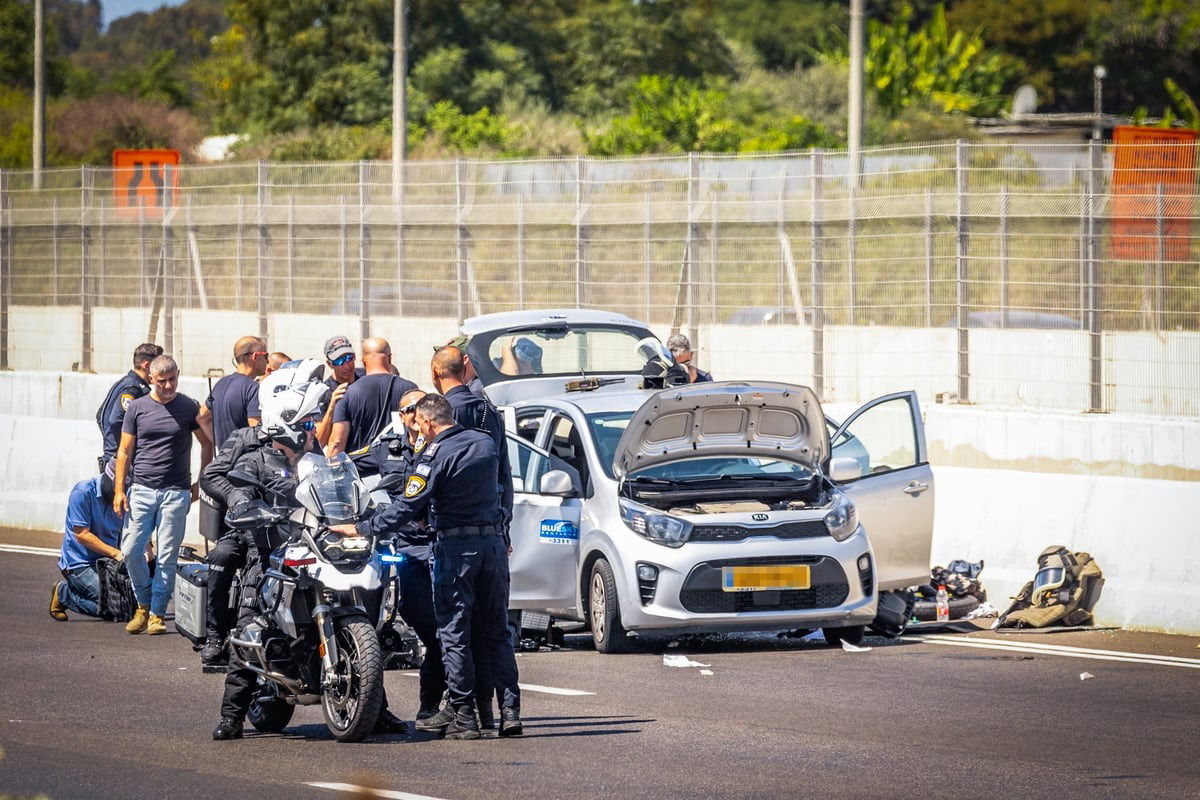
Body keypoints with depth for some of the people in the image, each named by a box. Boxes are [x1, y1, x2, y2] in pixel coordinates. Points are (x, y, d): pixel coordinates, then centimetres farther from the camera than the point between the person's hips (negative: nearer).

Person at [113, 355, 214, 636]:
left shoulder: (189, 408, 5)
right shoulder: (138, 408, 7)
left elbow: (208, 444, 14)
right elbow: (125, 451, 8)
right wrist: (119, 489, 1)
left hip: (176, 493, -1)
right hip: (141, 490, 1)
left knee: (167, 556, -2)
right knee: (131, 551, -6)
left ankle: (157, 613, 5)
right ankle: (144, 604, 13)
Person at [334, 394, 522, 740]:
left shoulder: (436, 455, -11)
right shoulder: (485, 443, 9)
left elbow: (406, 508, -14)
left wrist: (360, 528, -8)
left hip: (456, 546, -6)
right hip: (493, 541, 6)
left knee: (454, 634, 0)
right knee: (497, 632, 9)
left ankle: (462, 713, -1)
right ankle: (510, 709, 4)